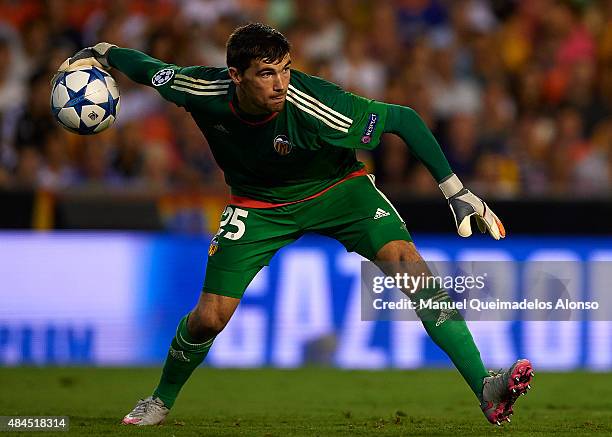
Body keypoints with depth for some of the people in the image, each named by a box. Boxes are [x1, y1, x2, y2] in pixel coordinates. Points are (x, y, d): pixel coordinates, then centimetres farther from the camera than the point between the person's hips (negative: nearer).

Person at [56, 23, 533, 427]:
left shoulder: (313, 105, -36)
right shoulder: (205, 91, -27)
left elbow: (402, 118, -26)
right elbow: (145, 67, -4)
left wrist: (456, 193, -28)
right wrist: (97, 54, 8)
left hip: (336, 187, -2)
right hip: (259, 204, 2)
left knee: (405, 258, -26)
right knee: (210, 316, -6)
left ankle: (486, 390, -30)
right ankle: (161, 400, 26)